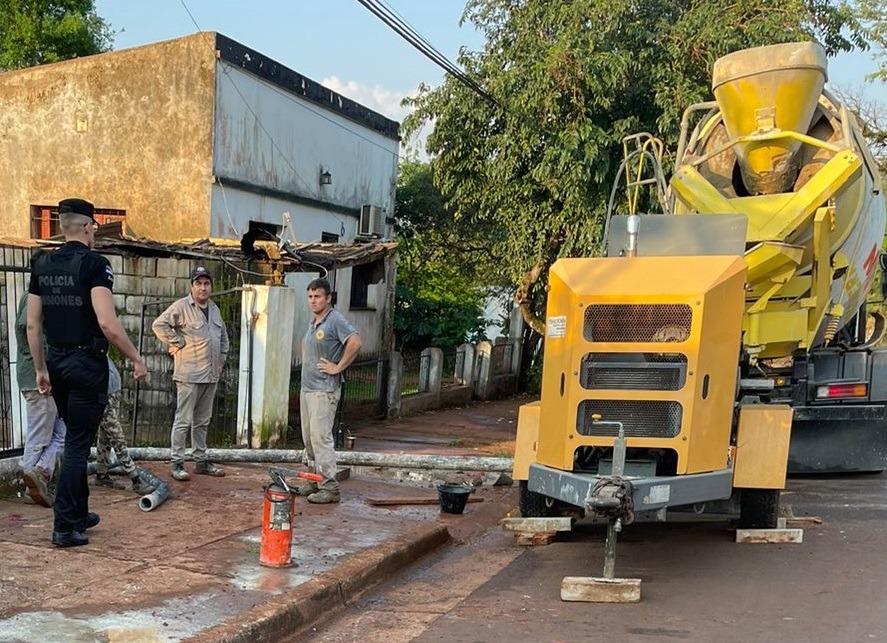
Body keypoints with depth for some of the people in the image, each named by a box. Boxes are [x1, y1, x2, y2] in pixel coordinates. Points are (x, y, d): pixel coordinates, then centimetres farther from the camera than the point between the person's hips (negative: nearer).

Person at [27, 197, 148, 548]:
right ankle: (64, 526, 0)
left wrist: (41, 369, 17)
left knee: (75, 437, 20)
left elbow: (32, 325, 9)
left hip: (56, 362, 7)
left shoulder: (42, 265, 8)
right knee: (78, 444, -2)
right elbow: (107, 323, -23)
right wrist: (136, 358, -13)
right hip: (87, 363, -7)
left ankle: (79, 513, 29)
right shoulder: (94, 263, -13)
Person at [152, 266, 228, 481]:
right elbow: (159, 324, -15)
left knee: (203, 421, 14)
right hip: (189, 375, -7)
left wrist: (222, 358, 19)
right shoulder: (181, 306, -8)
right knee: (183, 420, -4)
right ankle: (176, 463, 3)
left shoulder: (214, 309, 16)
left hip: (211, 375, 7)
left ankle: (201, 461, 22)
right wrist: (177, 342, -14)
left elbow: (223, 335, 28)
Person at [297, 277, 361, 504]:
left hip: (324, 390, -10)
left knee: (320, 437, -12)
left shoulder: (335, 320, -13)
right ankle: (314, 482, 22)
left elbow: (355, 343, -27)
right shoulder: (312, 322, 15)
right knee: (308, 438, 13)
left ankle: (329, 487, -8)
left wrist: (338, 367, -21)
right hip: (306, 388, 10)